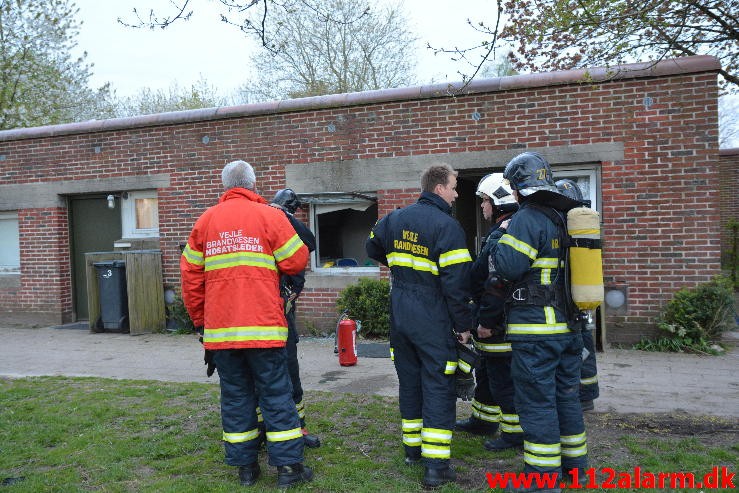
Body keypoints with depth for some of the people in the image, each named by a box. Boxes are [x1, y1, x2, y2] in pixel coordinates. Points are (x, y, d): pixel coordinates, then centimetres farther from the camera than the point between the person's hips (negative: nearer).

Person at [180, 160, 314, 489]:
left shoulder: (205, 221, 8)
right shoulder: (269, 216, -3)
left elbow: (191, 274, 9)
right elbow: (296, 261, -3)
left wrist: (199, 319, 17)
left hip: (220, 327, 4)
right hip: (262, 325, -3)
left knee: (235, 395, 13)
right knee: (276, 394, 5)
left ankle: (244, 466, 20)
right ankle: (288, 466, 9)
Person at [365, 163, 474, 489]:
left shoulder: (394, 218, 7)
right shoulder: (446, 226, -14)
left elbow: (373, 247, 24)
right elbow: (456, 282, -17)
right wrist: (463, 325, -9)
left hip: (400, 318, 7)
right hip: (433, 321, -6)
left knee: (409, 382, 18)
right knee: (438, 388, 1)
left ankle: (412, 448, 30)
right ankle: (435, 467, 3)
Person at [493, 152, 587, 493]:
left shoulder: (526, 219, -14)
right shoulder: (562, 219, 13)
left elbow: (509, 267, -18)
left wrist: (503, 236, -3)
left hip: (535, 330, -9)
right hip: (566, 325, 9)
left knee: (536, 401, 0)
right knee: (565, 395, 18)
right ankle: (574, 464, 31)